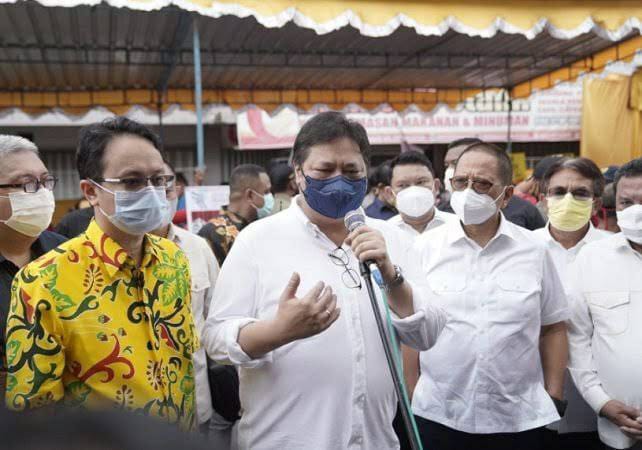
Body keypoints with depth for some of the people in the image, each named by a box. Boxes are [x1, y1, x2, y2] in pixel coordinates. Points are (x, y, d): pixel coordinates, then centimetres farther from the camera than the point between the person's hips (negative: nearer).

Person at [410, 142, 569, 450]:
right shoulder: (425, 247, -4)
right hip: (437, 415, -1)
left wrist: (554, 398, 4)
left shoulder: (534, 251, 0)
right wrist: (408, 398, 0)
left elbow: (552, 328, 7)